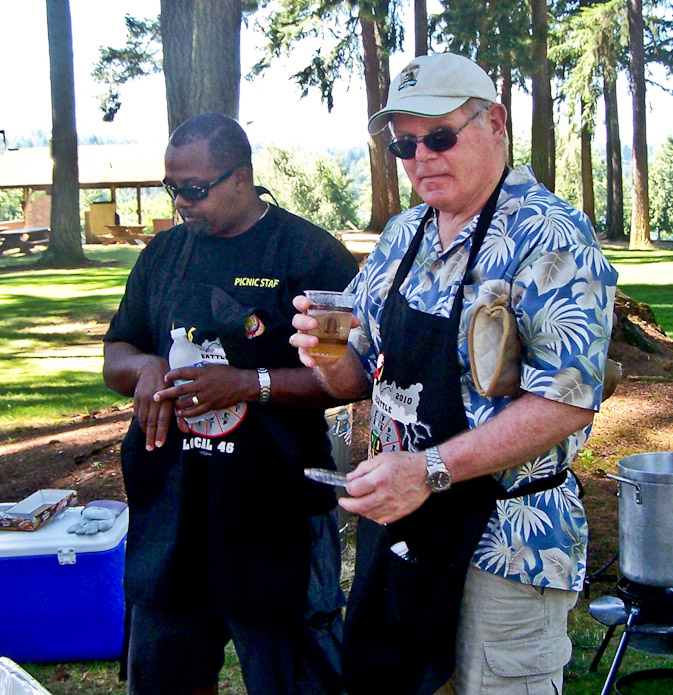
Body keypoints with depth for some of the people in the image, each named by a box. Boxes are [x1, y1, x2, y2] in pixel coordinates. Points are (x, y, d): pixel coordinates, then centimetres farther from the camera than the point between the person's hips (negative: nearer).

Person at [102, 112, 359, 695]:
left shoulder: (311, 254, -7)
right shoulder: (164, 253, 10)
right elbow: (114, 355, 16)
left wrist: (251, 383, -21)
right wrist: (145, 368, -7)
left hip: (274, 517, -5)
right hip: (168, 510, 5)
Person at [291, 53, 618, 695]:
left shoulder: (549, 238, -16)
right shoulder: (402, 236, 7)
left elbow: (568, 401, -24)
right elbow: (358, 377, 11)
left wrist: (428, 470, -28)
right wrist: (329, 356, -13)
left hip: (506, 543, -7)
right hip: (395, 522, 7)